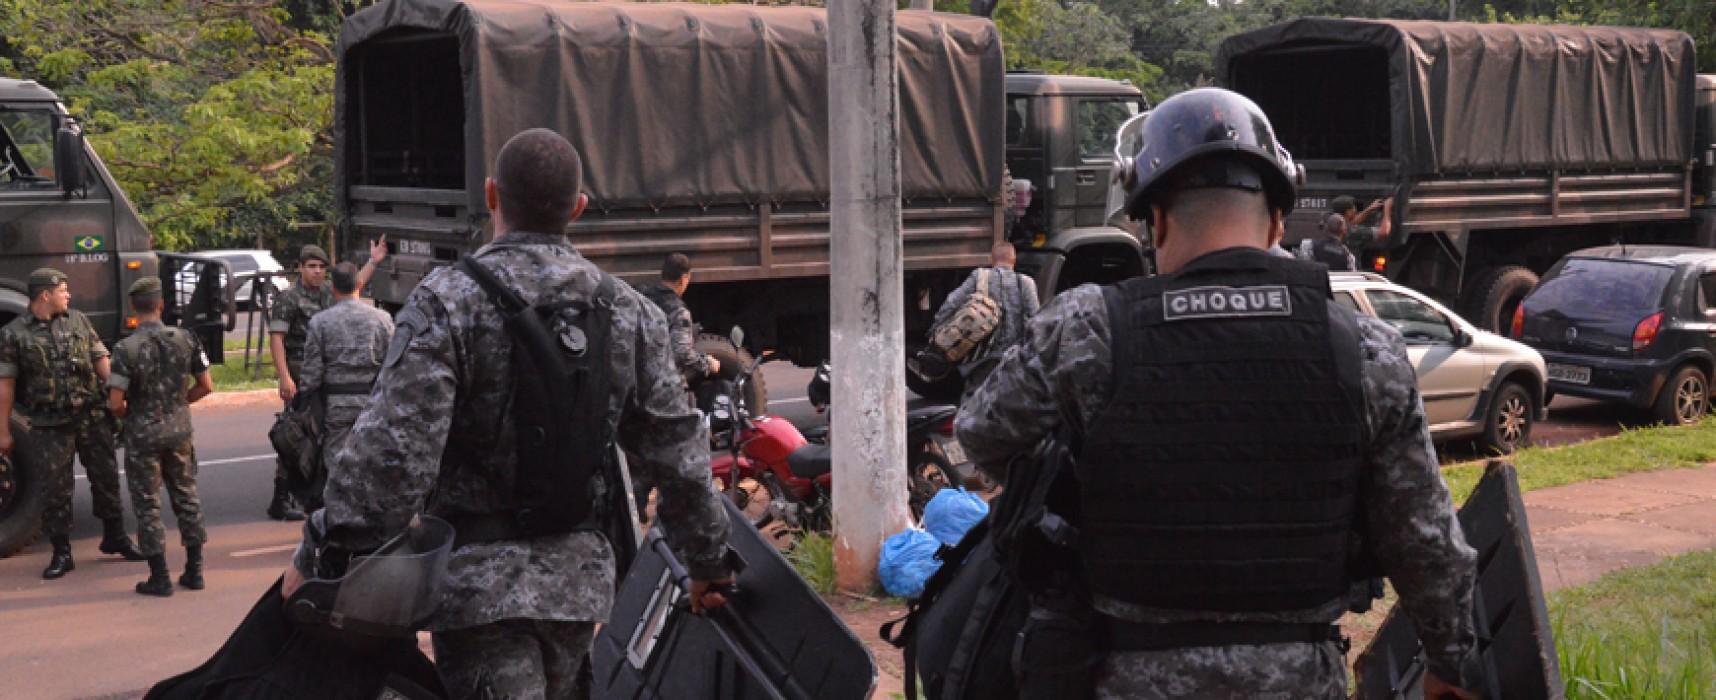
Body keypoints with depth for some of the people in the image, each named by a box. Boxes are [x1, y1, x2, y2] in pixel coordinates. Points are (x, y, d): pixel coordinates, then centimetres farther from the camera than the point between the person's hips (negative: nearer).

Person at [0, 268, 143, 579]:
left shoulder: (79, 321, 6)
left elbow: (101, 362, 7)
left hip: (92, 416, 3)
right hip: (50, 425, -3)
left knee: (105, 477, 11)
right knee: (56, 489, 3)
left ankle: (114, 536, 27)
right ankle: (61, 553, 13)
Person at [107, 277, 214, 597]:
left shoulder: (126, 349, -15)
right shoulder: (185, 339, -5)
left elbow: (116, 402, -18)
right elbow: (206, 386, 0)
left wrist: (128, 416, 4)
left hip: (143, 433, -3)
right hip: (179, 429, 3)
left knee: (147, 504, 6)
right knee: (186, 496, 15)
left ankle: (160, 578, 7)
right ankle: (194, 570, 18)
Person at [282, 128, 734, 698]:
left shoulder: (447, 302, -12)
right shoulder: (629, 311, 5)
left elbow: (391, 452, -20)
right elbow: (678, 453, 8)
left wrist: (322, 555, -12)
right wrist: (707, 562, 19)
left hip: (481, 581, -6)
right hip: (579, 579, 6)